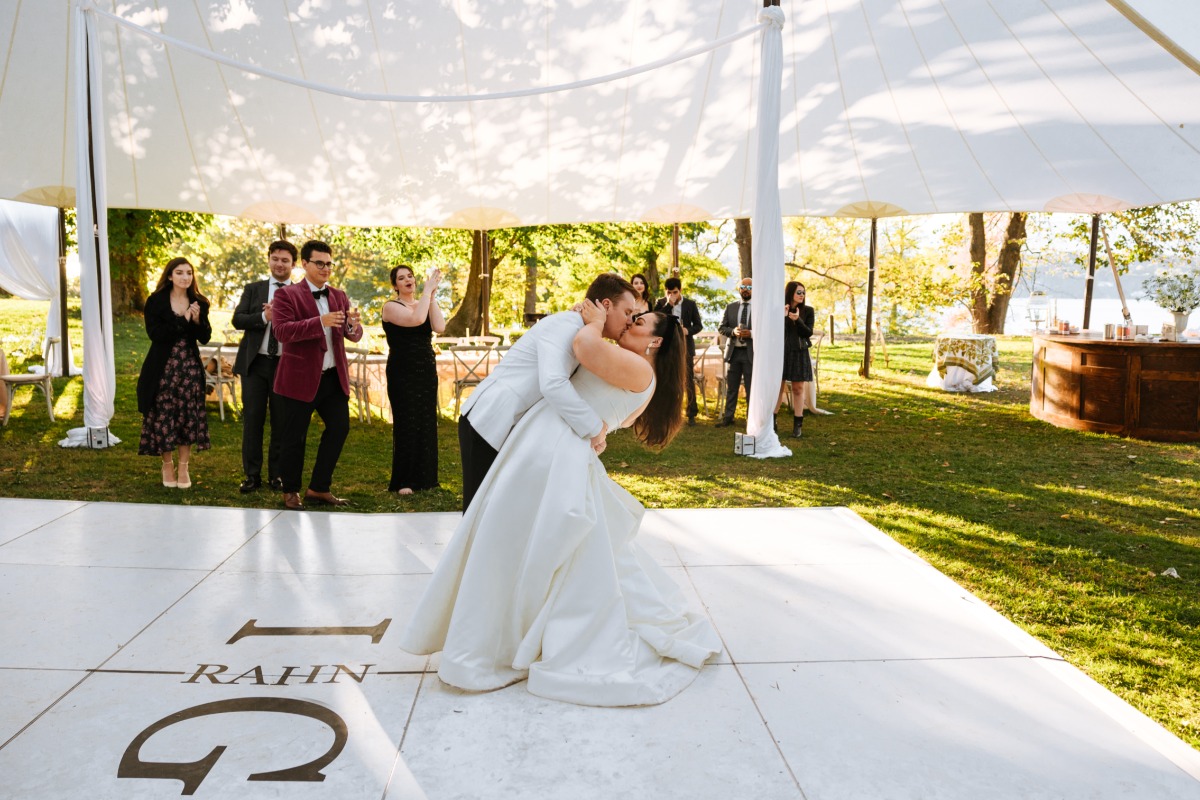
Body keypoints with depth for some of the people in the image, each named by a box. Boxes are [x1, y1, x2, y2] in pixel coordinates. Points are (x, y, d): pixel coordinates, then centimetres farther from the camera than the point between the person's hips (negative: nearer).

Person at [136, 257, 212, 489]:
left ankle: (184, 467, 12)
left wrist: (197, 320, -17)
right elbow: (154, 333, -13)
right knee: (164, 415, 1)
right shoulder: (155, 301, -2)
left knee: (188, 415, 2)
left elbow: (205, 338, 1)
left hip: (190, 367, 2)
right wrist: (183, 321, -17)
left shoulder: (199, 303, 6)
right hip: (163, 368, -2)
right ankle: (167, 465, 17)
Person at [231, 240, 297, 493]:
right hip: (255, 362, 1)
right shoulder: (253, 289, 10)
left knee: (281, 423, 5)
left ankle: (276, 475, 17)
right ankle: (252, 474, 13)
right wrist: (265, 316, -16)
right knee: (252, 419, 4)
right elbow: (238, 319, -1)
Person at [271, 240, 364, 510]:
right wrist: (320, 322, -30)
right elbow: (281, 331, -19)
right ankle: (291, 491, 21)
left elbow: (353, 336, 7)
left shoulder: (339, 296, 12)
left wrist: (353, 326, -18)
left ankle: (319, 488, 20)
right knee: (294, 437, 3)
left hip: (334, 377, 5)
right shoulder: (287, 294, -5)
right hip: (300, 377, -5)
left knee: (339, 428, 5)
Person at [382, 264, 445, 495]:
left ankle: (423, 477, 16)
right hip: (403, 374, -5)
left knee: (426, 423, 6)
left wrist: (432, 295, -8)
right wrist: (427, 290, -15)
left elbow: (440, 327, -7)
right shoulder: (391, 307, -5)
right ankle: (403, 481, 5)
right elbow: (416, 319, -24)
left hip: (427, 372, 5)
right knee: (407, 424, -4)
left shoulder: (425, 304, 12)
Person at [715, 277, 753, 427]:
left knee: (752, 388, 2)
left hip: (751, 353, -3)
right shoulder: (730, 307, 10)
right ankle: (728, 416, 19)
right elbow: (721, 327, 7)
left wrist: (752, 334, -19)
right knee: (730, 387, 10)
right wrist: (733, 331, -13)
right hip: (733, 351, 3)